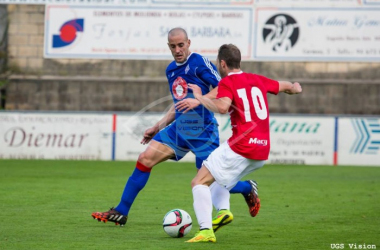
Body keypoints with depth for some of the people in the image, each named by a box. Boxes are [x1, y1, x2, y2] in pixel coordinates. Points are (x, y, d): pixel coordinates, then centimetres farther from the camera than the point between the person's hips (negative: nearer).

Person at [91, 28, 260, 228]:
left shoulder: (199, 62, -11)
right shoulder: (171, 70, 13)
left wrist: (198, 101, -28)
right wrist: (158, 127, 21)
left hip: (202, 131, -7)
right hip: (179, 129, 7)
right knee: (144, 160, -3)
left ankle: (247, 188, 24)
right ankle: (120, 213, 3)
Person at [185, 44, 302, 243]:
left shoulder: (227, 82, -4)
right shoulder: (257, 79, 15)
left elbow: (222, 107, -23)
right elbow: (287, 87, 30)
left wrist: (200, 97, -10)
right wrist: (294, 88, 52)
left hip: (240, 148, -7)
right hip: (263, 152, 7)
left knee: (199, 182, -3)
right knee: (220, 180, 30)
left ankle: (205, 231, -19)